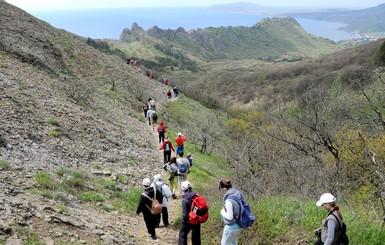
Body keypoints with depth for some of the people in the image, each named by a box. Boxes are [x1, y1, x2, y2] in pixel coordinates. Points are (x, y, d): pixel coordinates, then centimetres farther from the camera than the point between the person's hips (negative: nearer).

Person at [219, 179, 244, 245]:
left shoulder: (229, 200, -29)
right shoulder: (238, 194, -5)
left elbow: (229, 217, -25)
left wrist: (222, 212, -8)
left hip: (232, 227, -8)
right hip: (239, 225, 8)